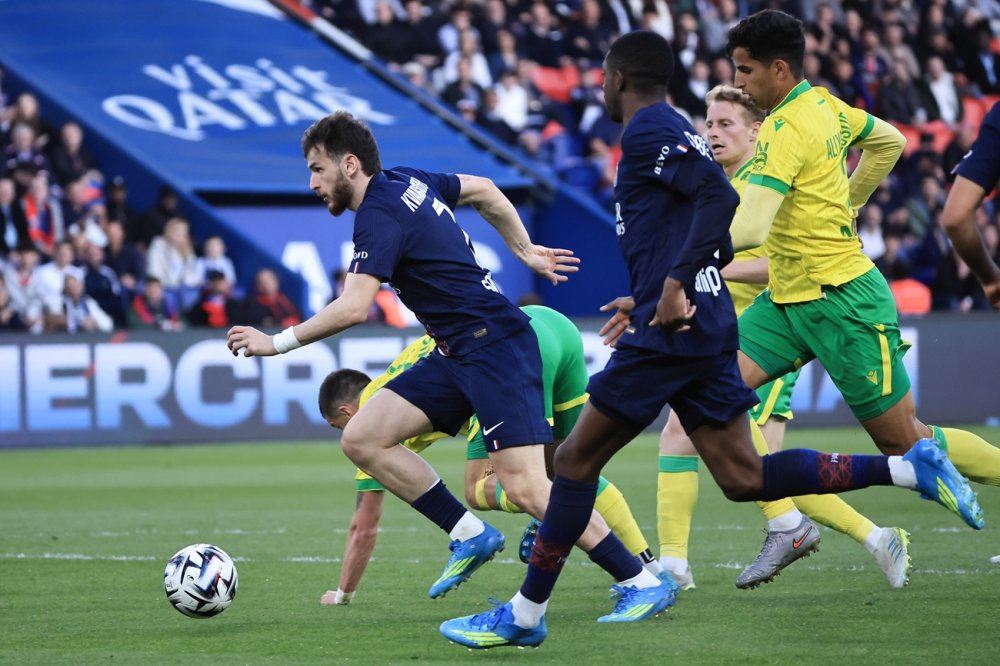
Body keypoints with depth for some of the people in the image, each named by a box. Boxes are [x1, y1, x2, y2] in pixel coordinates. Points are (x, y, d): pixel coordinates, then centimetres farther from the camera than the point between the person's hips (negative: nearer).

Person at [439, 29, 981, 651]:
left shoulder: (650, 130, -8)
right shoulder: (674, 129, 21)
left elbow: (719, 196, -24)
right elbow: (719, 244, 24)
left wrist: (676, 284, -26)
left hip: (670, 330, -9)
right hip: (707, 330, 9)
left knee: (577, 459, -2)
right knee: (744, 477, 5)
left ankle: (524, 616, 2)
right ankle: (912, 467, -3)